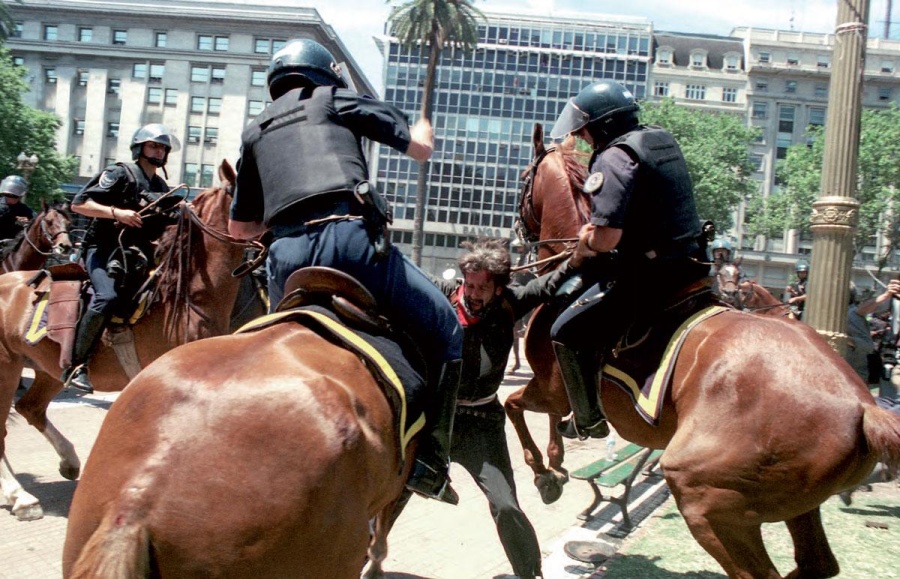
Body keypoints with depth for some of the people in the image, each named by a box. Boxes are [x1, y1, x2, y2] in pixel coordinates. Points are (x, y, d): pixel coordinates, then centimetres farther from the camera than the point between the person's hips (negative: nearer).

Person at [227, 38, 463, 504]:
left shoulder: (254, 132, 30)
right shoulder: (335, 98, 20)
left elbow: (239, 227, 31)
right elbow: (420, 148, 19)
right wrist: (423, 130, 42)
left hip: (285, 255, 5)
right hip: (349, 235, -4)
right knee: (445, 332, 9)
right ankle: (429, 461, 4)